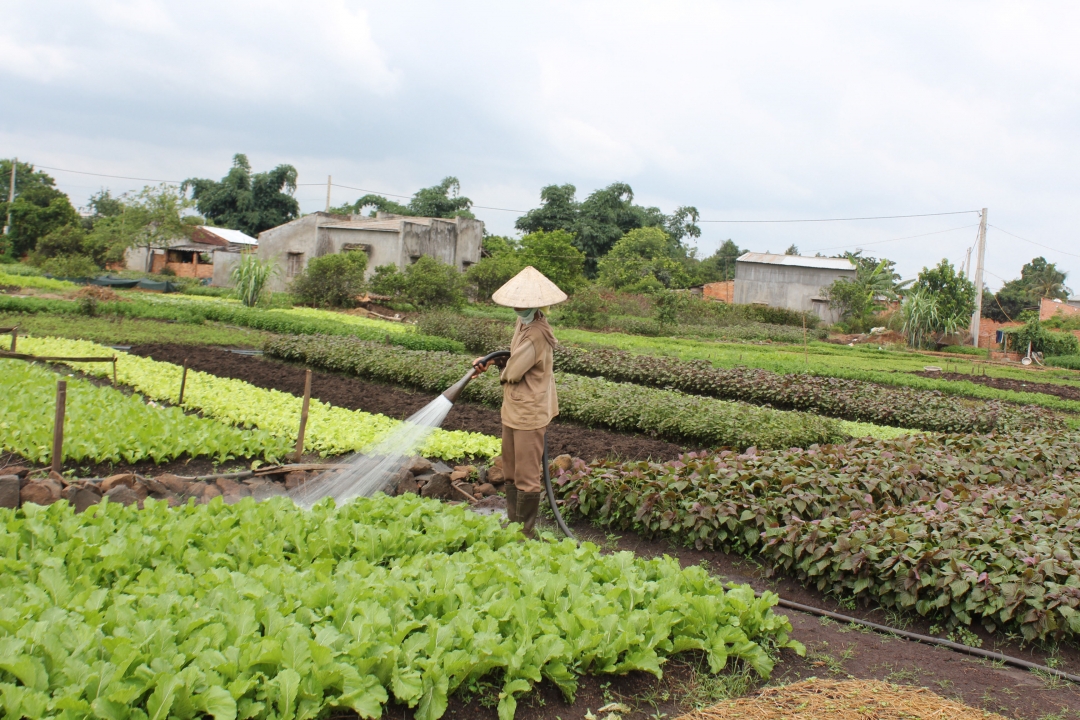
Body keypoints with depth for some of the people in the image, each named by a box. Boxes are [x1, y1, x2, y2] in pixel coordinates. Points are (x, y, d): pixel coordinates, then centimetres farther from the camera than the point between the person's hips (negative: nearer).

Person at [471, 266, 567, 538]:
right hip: (513, 409, 10)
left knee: (526, 477, 2)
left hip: (529, 413, -10)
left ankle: (525, 533, 13)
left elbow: (513, 372, -25)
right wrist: (489, 361, 3)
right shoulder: (523, 323, 6)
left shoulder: (537, 333, -25)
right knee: (511, 472, 21)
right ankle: (513, 522, 35)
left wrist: (502, 373, -2)